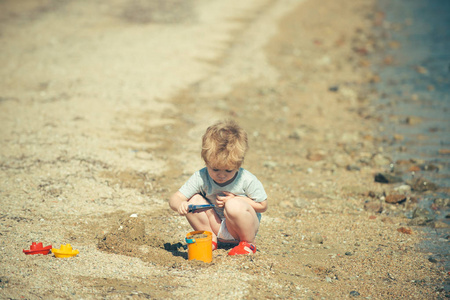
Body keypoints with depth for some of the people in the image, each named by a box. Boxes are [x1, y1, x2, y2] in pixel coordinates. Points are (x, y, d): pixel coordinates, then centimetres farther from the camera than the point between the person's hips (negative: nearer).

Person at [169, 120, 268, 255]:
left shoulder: (247, 180, -20)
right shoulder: (201, 178, -15)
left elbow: (262, 206, -10)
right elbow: (174, 199, -16)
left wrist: (235, 199, -22)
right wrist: (179, 204, -42)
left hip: (244, 227, -3)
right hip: (217, 227, 3)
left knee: (235, 206, -35)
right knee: (194, 200, -19)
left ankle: (248, 243, -7)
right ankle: (210, 239, 1)